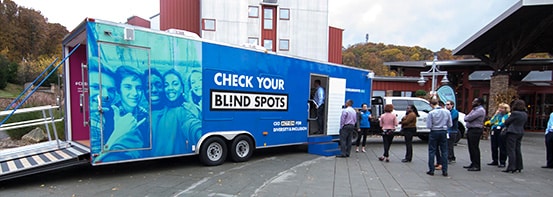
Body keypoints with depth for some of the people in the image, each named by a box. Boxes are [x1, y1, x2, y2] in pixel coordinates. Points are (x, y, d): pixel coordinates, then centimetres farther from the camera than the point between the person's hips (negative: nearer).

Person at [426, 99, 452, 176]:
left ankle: (431, 170, 8)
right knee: (444, 152, 10)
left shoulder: (431, 113, -12)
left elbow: (428, 126, -11)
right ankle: (444, 171, 12)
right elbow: (450, 125, 4)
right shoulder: (447, 112, -2)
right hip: (444, 132, 3)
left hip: (434, 132, -3)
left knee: (432, 151, 6)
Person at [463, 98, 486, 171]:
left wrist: (466, 117, 1)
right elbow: (466, 118, 19)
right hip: (470, 130, 10)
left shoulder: (480, 110, -12)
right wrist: (467, 118, -1)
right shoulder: (474, 109, 20)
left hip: (475, 130, -10)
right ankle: (473, 163, 22)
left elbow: (469, 118, -19)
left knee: (474, 148, -7)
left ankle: (477, 166, -2)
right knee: (471, 148, 14)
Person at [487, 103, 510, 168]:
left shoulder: (508, 115, -2)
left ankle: (502, 162, 4)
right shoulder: (498, 114, 16)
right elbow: (491, 121, 8)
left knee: (502, 148, -4)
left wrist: (496, 124, -7)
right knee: (494, 147, 10)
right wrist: (496, 114, 1)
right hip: (494, 131, 6)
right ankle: (495, 161, 20)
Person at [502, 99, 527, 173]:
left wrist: (508, 126, 12)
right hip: (521, 132, 8)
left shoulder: (514, 113, -16)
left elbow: (506, 122, -9)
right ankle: (519, 167, 21)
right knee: (517, 150, 15)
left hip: (512, 132, -8)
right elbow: (523, 123, 15)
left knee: (511, 150, -5)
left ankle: (511, 167, -6)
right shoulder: (525, 114, 8)